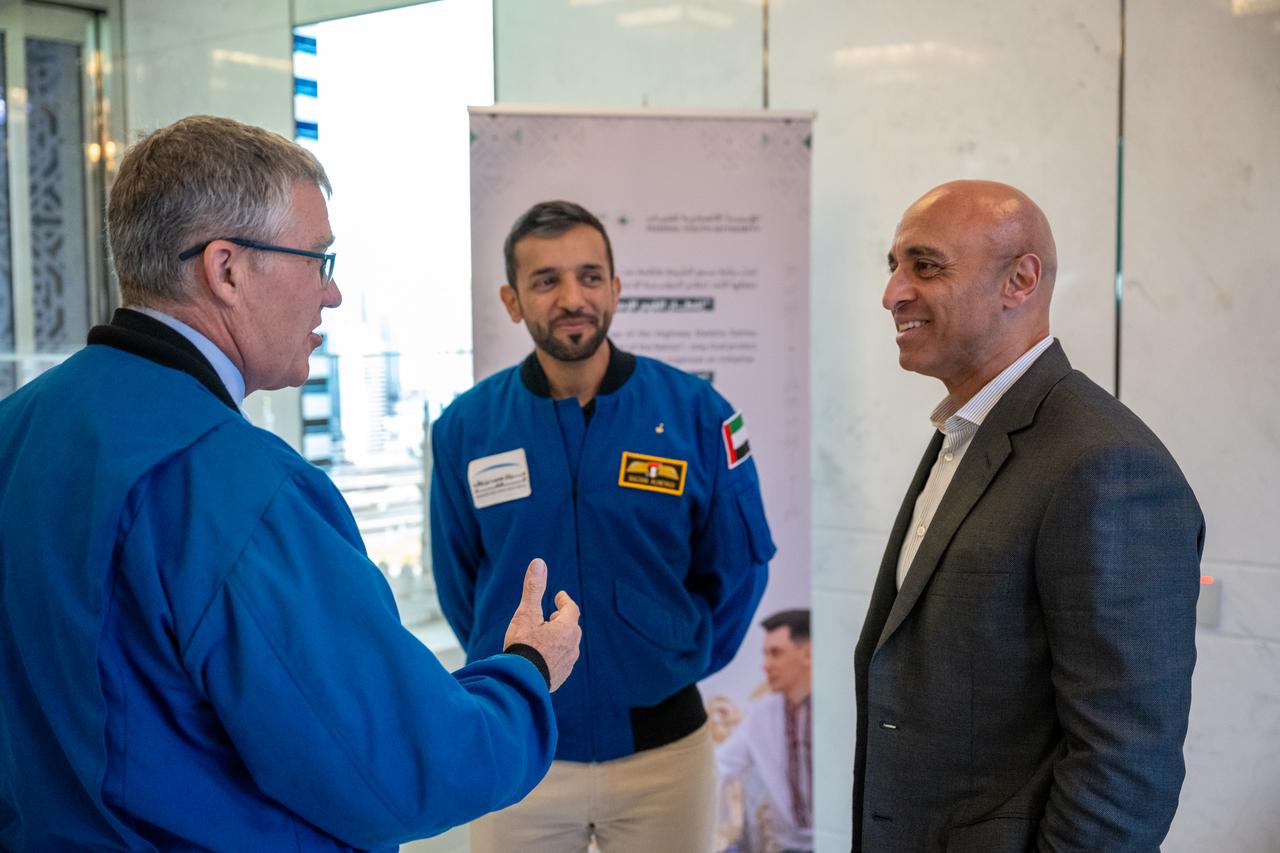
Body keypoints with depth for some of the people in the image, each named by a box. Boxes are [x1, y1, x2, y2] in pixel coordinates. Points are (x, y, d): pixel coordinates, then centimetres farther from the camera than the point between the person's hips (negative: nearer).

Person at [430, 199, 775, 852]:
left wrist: (675, 664, 6)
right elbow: (459, 581, 6)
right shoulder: (466, 428, -6)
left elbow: (736, 566, 1)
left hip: (663, 745, 0)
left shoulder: (693, 412, -9)